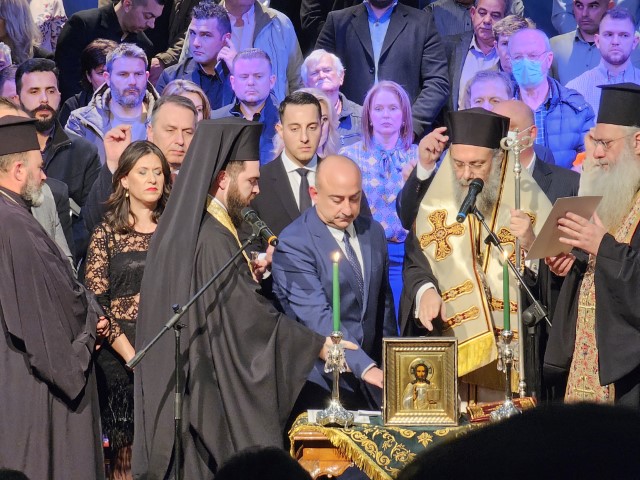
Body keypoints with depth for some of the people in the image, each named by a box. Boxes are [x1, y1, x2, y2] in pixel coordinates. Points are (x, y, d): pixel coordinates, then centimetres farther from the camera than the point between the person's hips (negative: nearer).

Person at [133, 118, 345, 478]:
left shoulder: (183, 227, 11)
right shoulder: (213, 240, -19)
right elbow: (251, 315, -21)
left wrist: (248, 273, 13)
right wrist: (318, 346, -15)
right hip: (211, 395, -10)